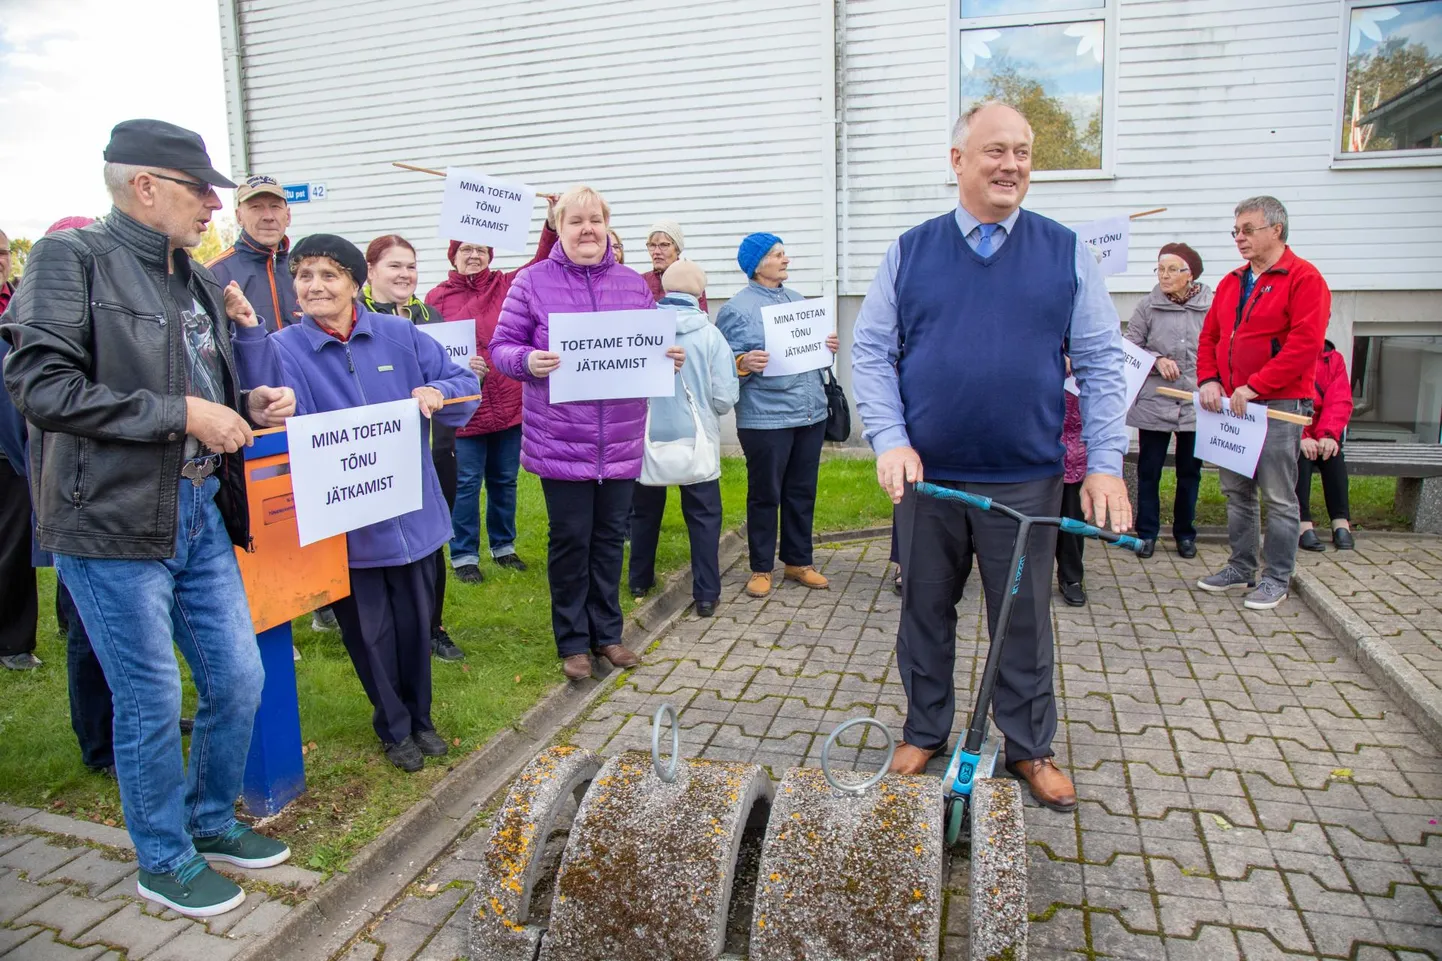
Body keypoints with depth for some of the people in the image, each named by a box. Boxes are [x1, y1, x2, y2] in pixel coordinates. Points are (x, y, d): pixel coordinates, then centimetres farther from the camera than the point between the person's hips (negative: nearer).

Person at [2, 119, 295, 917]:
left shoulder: (198, 281, 13)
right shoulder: (72, 259, -8)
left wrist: (249, 407, 3)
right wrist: (183, 415, -19)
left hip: (201, 512, 7)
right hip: (114, 521, -7)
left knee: (238, 680, 12)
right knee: (152, 701, 5)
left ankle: (211, 819, 36)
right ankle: (165, 859, 27)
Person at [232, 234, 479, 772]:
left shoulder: (399, 335, 1)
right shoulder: (286, 347, -4)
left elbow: (464, 383, 6)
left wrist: (438, 392, -16)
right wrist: (250, 334, -35)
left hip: (412, 514, 2)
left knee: (415, 624, 15)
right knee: (369, 632, 11)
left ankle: (420, 717, 39)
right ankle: (394, 728, 35)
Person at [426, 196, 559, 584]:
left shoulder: (506, 285, 4)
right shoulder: (438, 297, -1)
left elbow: (542, 265, -10)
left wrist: (552, 224, -24)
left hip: (509, 402, 3)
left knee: (505, 480, 14)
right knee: (467, 483, 3)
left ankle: (503, 545, 30)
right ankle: (464, 555, 16)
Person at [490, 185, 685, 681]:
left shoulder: (633, 284, 7)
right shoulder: (532, 282, -3)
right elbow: (501, 347, -2)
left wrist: (671, 357, -7)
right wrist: (528, 361, -22)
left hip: (620, 441, 4)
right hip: (560, 441, -3)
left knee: (610, 538, 14)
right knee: (570, 540, 4)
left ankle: (607, 633, 31)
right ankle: (573, 642, 22)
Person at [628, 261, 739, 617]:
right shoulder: (709, 334, -11)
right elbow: (726, 398, -11)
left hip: (647, 438, 2)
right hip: (696, 440, -2)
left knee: (646, 512, 20)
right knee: (703, 518, 9)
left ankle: (640, 580, 34)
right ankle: (706, 594, 9)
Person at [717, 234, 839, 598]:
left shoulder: (798, 300, 15)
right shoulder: (737, 308, -5)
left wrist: (829, 347, 3)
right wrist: (744, 364, -26)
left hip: (811, 414, 6)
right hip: (764, 417, -6)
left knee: (802, 493, 13)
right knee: (764, 495, 4)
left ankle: (799, 561, 28)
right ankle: (761, 568, 18)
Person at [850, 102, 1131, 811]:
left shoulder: (1066, 253, 3)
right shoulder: (911, 252, 3)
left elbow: (1101, 364, 2)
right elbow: (871, 353, 2)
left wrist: (1105, 463, -6)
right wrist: (890, 441, -11)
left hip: (1026, 480, 0)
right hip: (927, 477, 1)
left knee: (1024, 618, 11)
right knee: (926, 611, 12)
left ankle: (1029, 748, 30)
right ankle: (924, 733, 32)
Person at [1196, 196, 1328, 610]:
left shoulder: (1304, 278, -7)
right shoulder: (1231, 282, 15)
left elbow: (1305, 344, -17)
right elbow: (1209, 336, 16)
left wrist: (1253, 387, -19)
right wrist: (1209, 380, -1)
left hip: (1279, 405, -7)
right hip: (1231, 403, 7)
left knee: (1279, 497, -1)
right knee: (1236, 491, 13)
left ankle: (1277, 577, 10)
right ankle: (1241, 568, 24)